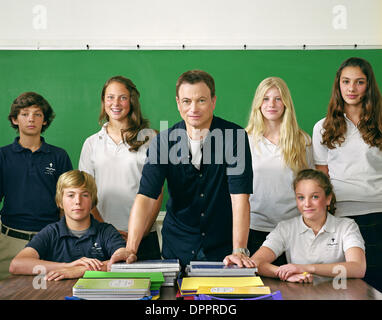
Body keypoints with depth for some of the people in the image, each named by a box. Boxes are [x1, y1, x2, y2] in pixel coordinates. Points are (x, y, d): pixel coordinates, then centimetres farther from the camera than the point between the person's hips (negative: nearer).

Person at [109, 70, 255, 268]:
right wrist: (131, 248, -23)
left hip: (223, 248, -1)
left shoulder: (234, 137, -11)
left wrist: (239, 251, -26)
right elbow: (146, 196, -12)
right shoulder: (164, 141, -5)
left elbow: (240, 197, -18)